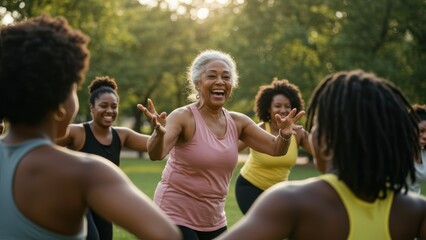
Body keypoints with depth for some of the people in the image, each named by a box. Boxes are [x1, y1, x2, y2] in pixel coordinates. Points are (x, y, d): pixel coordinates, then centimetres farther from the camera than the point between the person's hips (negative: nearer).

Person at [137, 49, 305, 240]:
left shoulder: (237, 122, 1)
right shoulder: (183, 117, -16)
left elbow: (276, 148, 1)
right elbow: (156, 154, -30)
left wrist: (284, 135, -21)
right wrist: (159, 133, -52)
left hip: (214, 221, 6)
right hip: (176, 216, -6)